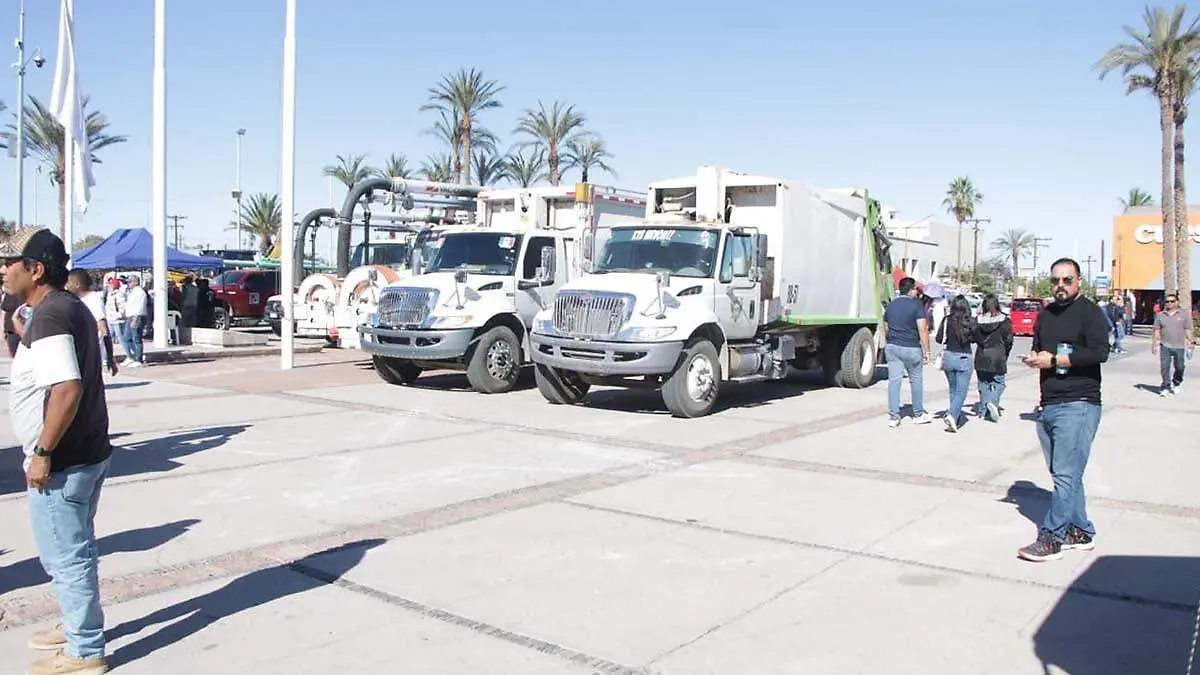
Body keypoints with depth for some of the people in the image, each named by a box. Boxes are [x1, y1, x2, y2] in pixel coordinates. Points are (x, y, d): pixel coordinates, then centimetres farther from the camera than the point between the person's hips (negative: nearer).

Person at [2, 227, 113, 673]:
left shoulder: (48, 316, -20)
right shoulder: (73, 308, 11)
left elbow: (67, 389, -28)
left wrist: (42, 453, -23)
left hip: (61, 463, -10)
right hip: (89, 452, 10)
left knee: (65, 557, 2)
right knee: (75, 550, 22)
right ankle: (77, 626, 37)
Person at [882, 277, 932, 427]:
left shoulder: (890, 305, 10)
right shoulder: (916, 305, -8)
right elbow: (922, 330, -13)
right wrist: (926, 350, -8)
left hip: (892, 347, 5)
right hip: (911, 348, -4)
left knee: (894, 380, 2)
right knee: (916, 380, 12)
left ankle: (893, 416, -1)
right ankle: (918, 414, 22)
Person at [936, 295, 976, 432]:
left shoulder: (947, 320, -7)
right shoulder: (971, 321, -9)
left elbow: (939, 339, -4)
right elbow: (975, 339, 2)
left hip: (948, 356, 2)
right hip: (965, 358, -2)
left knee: (953, 389, 18)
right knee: (961, 391, 1)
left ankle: (957, 417, 25)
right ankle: (952, 415, -19)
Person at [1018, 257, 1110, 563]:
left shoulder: (1090, 312, -3)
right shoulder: (1046, 314, 19)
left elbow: (1100, 352, -16)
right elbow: (1036, 349, 26)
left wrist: (1053, 360, -12)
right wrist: (1034, 358, 2)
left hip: (1078, 405, -7)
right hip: (1048, 406, 7)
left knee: (1066, 475, -9)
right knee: (1065, 474, 11)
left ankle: (1051, 538, -8)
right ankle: (1081, 532, 21)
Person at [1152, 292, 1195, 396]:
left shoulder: (1183, 315, 5)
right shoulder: (1160, 315, 7)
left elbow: (1188, 330, 5)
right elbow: (1157, 331, 8)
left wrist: (1191, 341, -3)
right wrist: (1155, 344, 4)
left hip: (1179, 346, 0)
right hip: (1165, 346, 0)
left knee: (1179, 367, 9)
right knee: (1164, 367, -6)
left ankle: (1176, 382, 33)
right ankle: (1166, 387, 1)